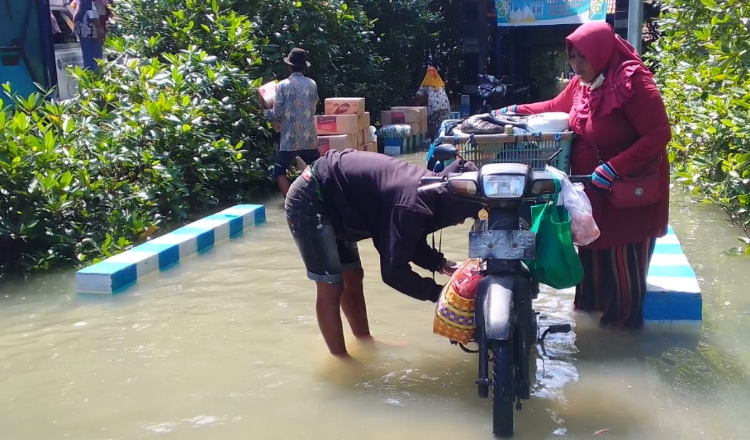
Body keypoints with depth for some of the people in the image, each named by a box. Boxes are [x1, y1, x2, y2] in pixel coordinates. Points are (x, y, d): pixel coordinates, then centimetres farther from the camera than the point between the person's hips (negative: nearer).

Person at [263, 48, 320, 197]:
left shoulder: (283, 85, -7)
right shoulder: (312, 84, 4)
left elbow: (277, 115, -6)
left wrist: (266, 111, 14)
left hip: (290, 138, -4)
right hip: (309, 137, 4)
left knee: (280, 171, 7)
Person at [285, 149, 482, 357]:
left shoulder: (430, 188, 0)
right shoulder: (413, 206, -29)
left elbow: (410, 242, 13)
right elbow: (393, 271, -25)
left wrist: (440, 263, -1)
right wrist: (438, 293, -17)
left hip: (331, 198, 10)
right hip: (310, 200, -10)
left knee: (353, 278, 17)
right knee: (331, 288, -4)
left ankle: (365, 343, 33)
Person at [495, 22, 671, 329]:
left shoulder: (634, 83, -24)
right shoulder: (582, 83, 0)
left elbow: (659, 134, -27)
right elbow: (556, 107, 18)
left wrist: (614, 168, -32)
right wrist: (517, 111, 7)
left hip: (630, 185, -8)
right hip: (593, 183, 8)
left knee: (622, 253, 4)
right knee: (593, 244, 20)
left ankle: (625, 316, 22)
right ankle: (591, 300, 38)